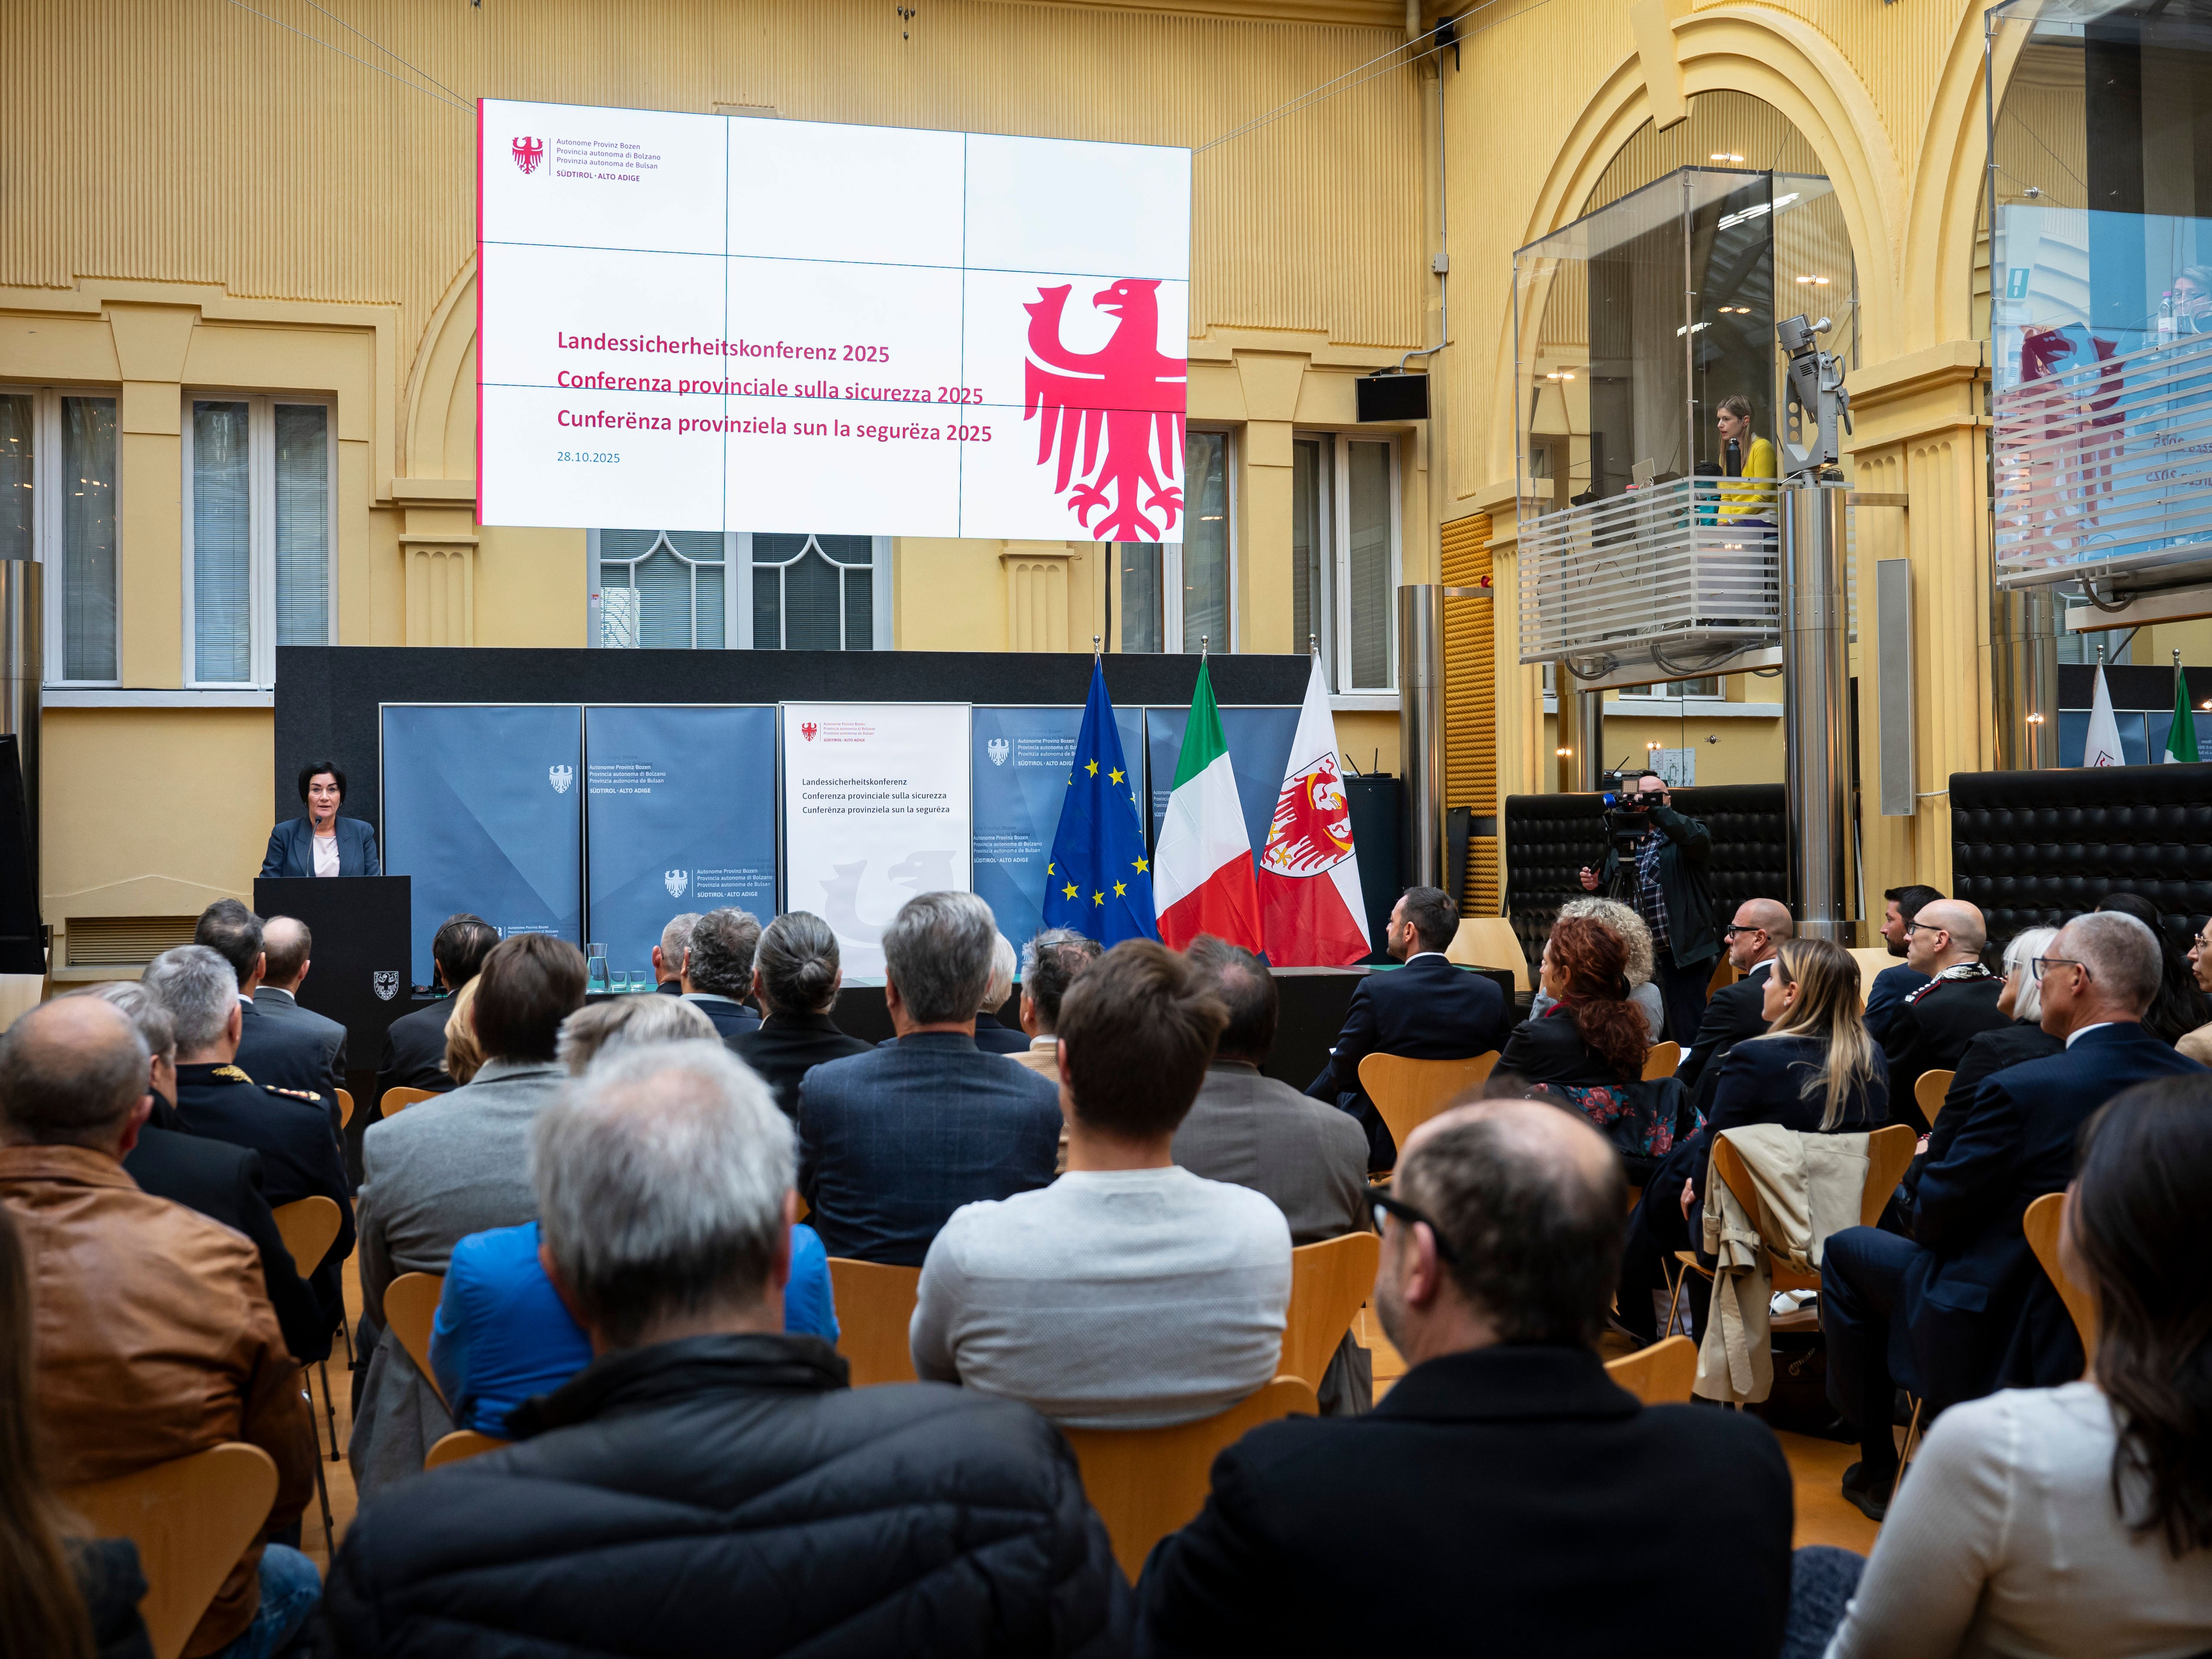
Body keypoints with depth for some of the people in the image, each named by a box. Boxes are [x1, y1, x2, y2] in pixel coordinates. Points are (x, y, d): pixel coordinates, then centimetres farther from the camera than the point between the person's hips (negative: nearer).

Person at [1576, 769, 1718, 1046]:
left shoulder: (1683, 833, 0)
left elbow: (1699, 839, -25)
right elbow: (1610, 889, 23)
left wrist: (1656, 810, -21)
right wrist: (1593, 885, 0)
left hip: (1681, 951, -5)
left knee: (1686, 1033, -5)